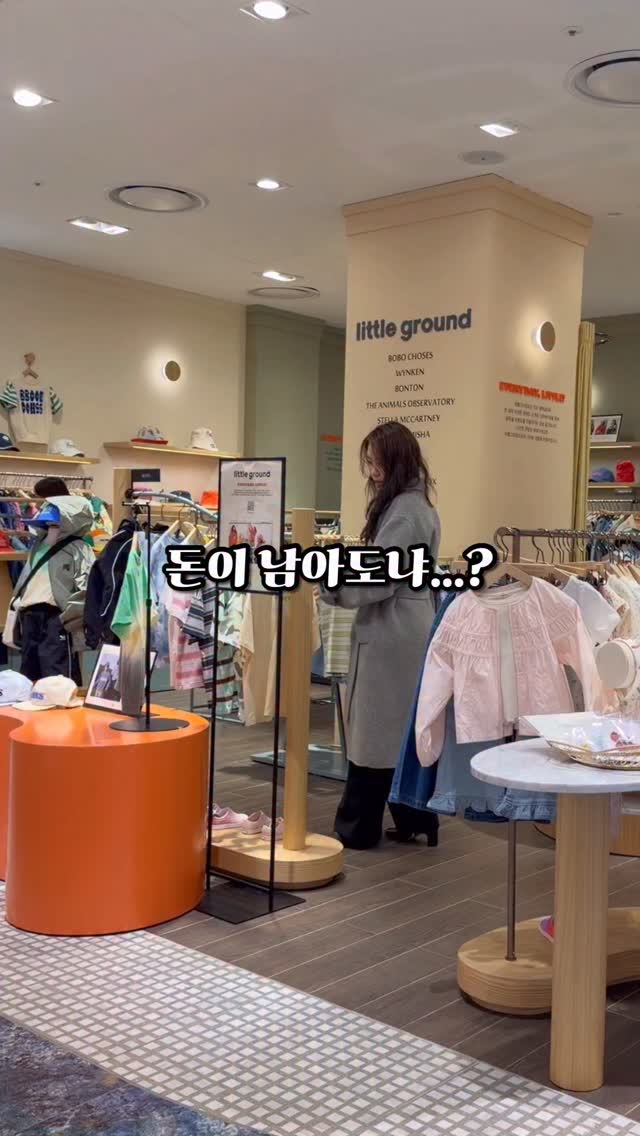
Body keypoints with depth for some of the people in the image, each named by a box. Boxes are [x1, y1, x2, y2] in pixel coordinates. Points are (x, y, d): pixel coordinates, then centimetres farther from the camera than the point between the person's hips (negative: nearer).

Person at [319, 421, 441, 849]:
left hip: (392, 635, -10)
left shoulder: (405, 511, -17)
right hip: (403, 631, 10)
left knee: (376, 733, -1)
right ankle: (416, 817, 22)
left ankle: (357, 828, 10)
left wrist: (326, 585, -12)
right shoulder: (414, 505, 15)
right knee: (403, 731, 14)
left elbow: (379, 580, -20)